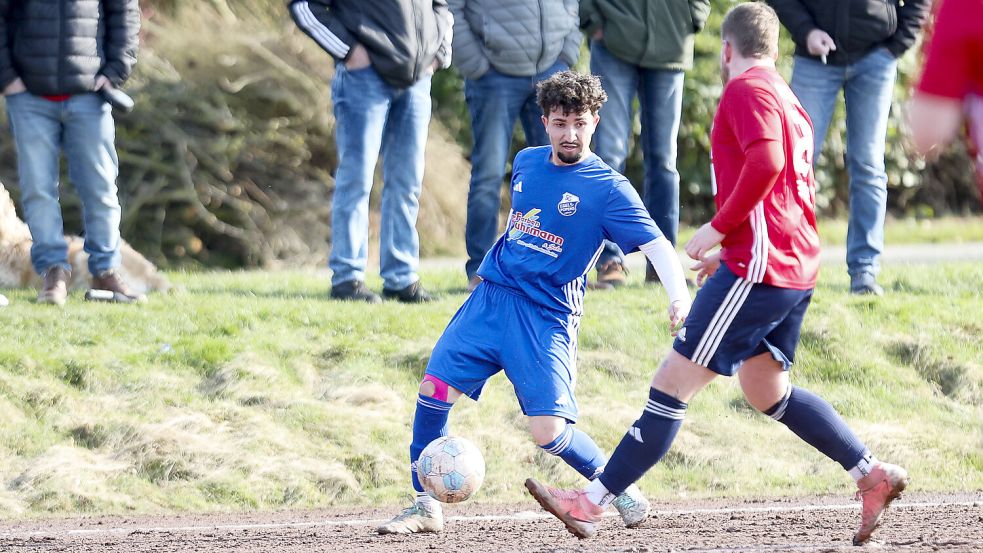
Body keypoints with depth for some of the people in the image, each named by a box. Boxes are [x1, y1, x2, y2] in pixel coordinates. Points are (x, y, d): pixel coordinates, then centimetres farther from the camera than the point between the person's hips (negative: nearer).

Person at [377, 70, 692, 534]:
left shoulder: (608, 189, -10)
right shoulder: (526, 163, 8)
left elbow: (655, 244, -17)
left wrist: (678, 293, -33)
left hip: (547, 317, -5)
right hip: (490, 299, 5)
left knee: (548, 430, -14)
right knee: (434, 389, -6)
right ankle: (426, 506, 6)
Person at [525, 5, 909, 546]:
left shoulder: (747, 91, -8)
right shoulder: (788, 102, 21)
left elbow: (766, 162, -25)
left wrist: (719, 227, -17)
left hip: (757, 266, -10)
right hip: (795, 269, 10)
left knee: (673, 381, -8)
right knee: (766, 391, 21)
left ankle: (592, 501, -8)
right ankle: (873, 474, 15)